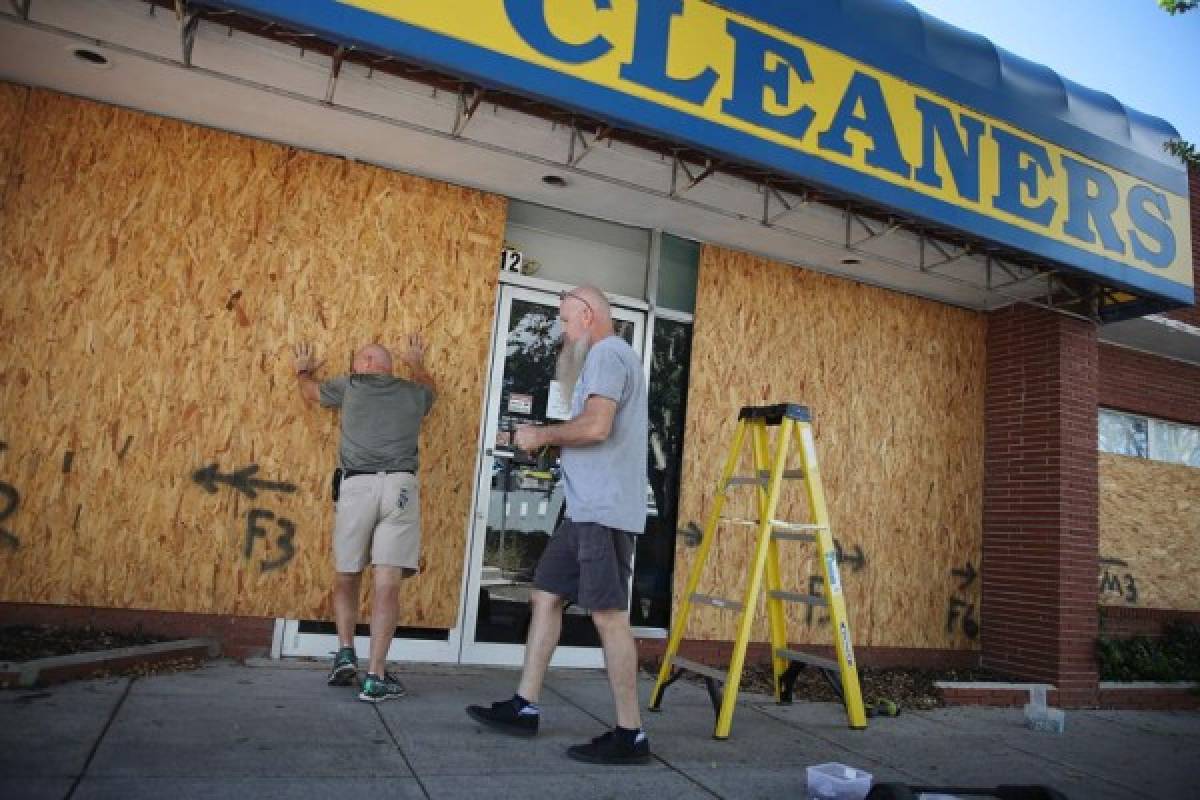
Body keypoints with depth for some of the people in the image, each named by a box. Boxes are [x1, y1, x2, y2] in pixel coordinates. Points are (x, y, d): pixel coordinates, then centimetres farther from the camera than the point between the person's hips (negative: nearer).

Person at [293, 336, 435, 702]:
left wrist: (303, 370, 58)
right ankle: (375, 677, -5)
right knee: (387, 583, -4)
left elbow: (310, 391, 37)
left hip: (356, 486, 0)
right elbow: (427, 385, 47)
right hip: (399, 486, 0)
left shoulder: (351, 385, 16)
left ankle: (345, 652, 11)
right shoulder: (413, 393, 20)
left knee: (347, 576, 18)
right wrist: (417, 363, 66)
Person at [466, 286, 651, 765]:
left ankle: (630, 735, 1)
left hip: (604, 510, -11)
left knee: (608, 615, -7)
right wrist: (549, 443, 12)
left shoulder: (607, 353, -9)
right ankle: (525, 707, 19)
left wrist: (542, 434, -8)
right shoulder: (605, 357, 24)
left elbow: (596, 426, -23)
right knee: (546, 596, 11)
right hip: (586, 509, 11)